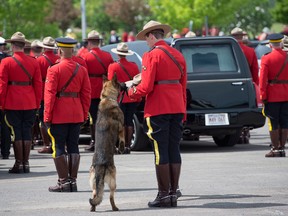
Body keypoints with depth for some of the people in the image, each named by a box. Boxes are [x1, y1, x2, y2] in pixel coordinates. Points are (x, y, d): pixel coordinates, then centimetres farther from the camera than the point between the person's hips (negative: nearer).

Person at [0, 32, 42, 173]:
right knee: (27, 133, 8)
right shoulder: (33, 62, 3)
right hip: (30, 103, 3)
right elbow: (38, 84, 5)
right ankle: (26, 163, 9)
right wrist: (37, 103, 12)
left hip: (12, 104, -3)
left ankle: (19, 164, 1)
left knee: (16, 133, 1)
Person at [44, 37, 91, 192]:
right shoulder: (81, 70, 5)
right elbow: (87, 93, 6)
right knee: (73, 147, 10)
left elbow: (49, 94, -12)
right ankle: (73, 181, 10)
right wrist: (84, 114, 13)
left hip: (59, 115, -5)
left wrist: (47, 117, -9)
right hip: (77, 115, 5)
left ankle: (63, 182, -1)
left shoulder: (54, 70, -10)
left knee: (59, 148, 1)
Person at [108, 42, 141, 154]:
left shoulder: (113, 67, -7)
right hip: (132, 98, 3)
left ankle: (123, 146, -3)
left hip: (120, 98, -3)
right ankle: (128, 146, 7)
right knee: (129, 122, 8)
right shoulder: (134, 66, 5)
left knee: (122, 123, 1)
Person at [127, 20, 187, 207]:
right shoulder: (178, 55, 13)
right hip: (177, 109, 7)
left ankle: (164, 195, -1)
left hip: (158, 110, -7)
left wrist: (131, 92, 4)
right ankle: (173, 193, 10)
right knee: (174, 150, 8)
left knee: (161, 152, -3)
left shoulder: (152, 55, -10)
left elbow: (146, 87, -15)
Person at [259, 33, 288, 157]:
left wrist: (263, 96, -6)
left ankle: (275, 149, 3)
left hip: (273, 96, -3)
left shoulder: (266, 59, -8)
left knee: (274, 124, 2)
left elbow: (263, 79, -10)